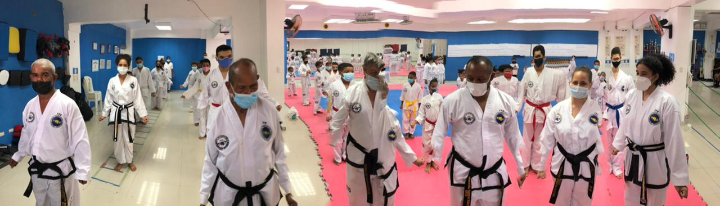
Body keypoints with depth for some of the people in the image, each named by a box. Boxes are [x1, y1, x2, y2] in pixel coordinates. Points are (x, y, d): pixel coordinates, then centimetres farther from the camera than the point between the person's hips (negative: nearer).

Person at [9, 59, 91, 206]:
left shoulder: (67, 105, -19)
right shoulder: (30, 105, 1)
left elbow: (80, 139, -18)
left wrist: (82, 170, -18)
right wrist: (18, 155, 28)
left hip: (61, 170, -6)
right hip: (36, 169, 6)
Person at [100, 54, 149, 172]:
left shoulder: (133, 80, -6)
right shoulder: (112, 81, -2)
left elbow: (138, 98, -3)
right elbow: (108, 99, 6)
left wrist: (143, 114, -5)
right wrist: (104, 114, 7)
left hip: (129, 112, -1)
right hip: (116, 112, 1)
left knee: (129, 138, 9)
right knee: (118, 138, 9)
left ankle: (129, 161, 26)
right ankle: (120, 161, 25)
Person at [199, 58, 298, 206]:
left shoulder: (269, 109, -14)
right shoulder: (217, 116, -16)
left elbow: (279, 152, -2)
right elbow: (210, 161, -3)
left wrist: (288, 191, 2)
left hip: (266, 190, 1)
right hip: (227, 193, 0)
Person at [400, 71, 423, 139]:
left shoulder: (418, 86, -11)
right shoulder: (405, 85, -7)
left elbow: (420, 97, -2)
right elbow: (402, 95, 3)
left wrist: (419, 106, -1)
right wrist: (401, 104, 6)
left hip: (414, 105, -1)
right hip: (406, 105, 1)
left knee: (413, 120, 10)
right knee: (405, 119, 6)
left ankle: (411, 133, 23)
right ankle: (406, 132, 18)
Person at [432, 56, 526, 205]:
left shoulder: (506, 102, -5)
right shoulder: (452, 100, -14)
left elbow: (513, 136, 6)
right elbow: (439, 133, -6)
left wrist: (521, 168, 13)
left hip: (495, 173, 3)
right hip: (463, 171, -2)